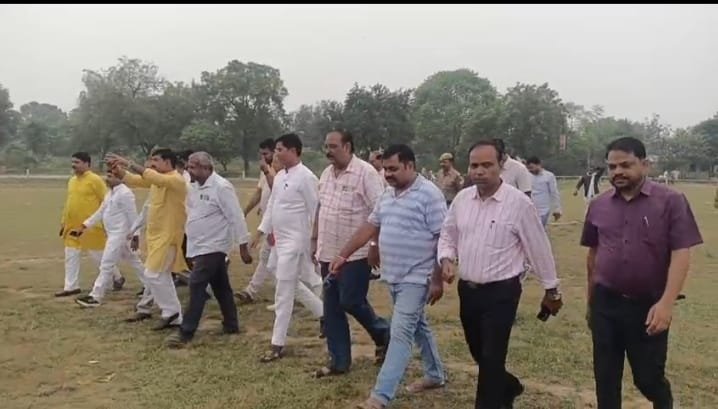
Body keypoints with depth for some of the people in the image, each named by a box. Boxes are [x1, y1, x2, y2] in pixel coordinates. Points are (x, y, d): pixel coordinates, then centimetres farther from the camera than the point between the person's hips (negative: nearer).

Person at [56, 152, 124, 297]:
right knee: (71, 257, 8)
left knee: (98, 255, 2)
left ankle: (117, 277, 21)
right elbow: (69, 202, 20)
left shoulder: (95, 180, -12)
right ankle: (71, 287, 16)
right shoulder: (72, 180, 12)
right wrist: (63, 221, 17)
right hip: (73, 226, 7)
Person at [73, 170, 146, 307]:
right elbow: (100, 213, 16)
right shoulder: (110, 194, 13)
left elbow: (132, 216, -16)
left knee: (106, 265, -7)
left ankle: (95, 297, -2)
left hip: (120, 235, -10)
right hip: (114, 234, 10)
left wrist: (135, 236, -15)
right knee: (134, 261, 17)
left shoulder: (125, 193, -17)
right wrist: (84, 226, 10)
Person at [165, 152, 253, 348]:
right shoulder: (195, 187, 9)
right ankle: (231, 324, 26)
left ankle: (186, 332, -6)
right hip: (200, 246, 8)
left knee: (197, 285, -11)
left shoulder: (221, 187, -17)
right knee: (220, 286, 15)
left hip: (213, 246, -8)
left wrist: (243, 246, -16)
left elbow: (236, 218, -17)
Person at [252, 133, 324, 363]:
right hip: (281, 240, 9)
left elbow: (315, 212, -15)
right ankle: (324, 314, 38)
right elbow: (271, 206, 18)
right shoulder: (280, 176, 11)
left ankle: (277, 345, 4)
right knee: (296, 284, 19)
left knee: (284, 292, -5)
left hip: (296, 241, -9)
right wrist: (261, 231, 14)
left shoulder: (305, 177, -16)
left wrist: (315, 243, -15)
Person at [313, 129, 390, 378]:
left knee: (351, 302, -4)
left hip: (356, 254, -8)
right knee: (331, 309, 10)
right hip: (329, 253, 8)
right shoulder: (326, 174, 10)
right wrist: (315, 240, 17)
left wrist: (376, 246, -19)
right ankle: (339, 362, 21)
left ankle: (383, 334, 25)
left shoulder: (366, 173, -14)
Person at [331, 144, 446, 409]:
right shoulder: (388, 195, 9)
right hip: (394, 276, 8)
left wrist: (437, 280, -17)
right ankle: (435, 375, 37)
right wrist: (343, 255, 8)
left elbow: (443, 239, -16)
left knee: (401, 332, -8)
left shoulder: (429, 194, -15)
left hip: (416, 278, -8)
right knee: (418, 326, 20)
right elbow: (369, 227, 13)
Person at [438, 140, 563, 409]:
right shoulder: (462, 199, 1)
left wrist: (551, 289, 3)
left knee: (491, 358, -1)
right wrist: (447, 259, -7)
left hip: (501, 292, -6)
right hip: (467, 290, 6)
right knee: (479, 353, 20)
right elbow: (447, 235, 14)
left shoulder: (518, 202, -13)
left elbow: (539, 249, -5)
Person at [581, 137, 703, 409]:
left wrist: (666, 302, -21)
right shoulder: (598, 205, 3)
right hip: (605, 304, 3)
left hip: (649, 307, -3)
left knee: (648, 377, 10)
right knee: (605, 378, 11)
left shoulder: (670, 201, -8)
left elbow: (681, 254, -12)